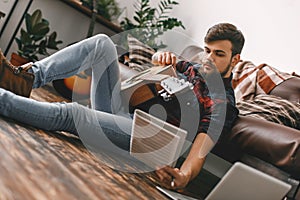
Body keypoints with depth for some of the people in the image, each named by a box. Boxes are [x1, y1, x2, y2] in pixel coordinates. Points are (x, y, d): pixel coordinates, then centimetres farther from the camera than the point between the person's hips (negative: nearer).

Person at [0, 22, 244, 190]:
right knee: (102, 42, -7)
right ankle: (31, 77, -16)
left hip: (139, 133, -7)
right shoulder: (196, 69, 14)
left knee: (70, 113, -31)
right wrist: (164, 56, -1)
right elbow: (160, 62, 26)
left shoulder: (223, 104, -9)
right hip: (120, 104, 8)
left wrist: (183, 176, -45)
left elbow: (201, 150, -22)